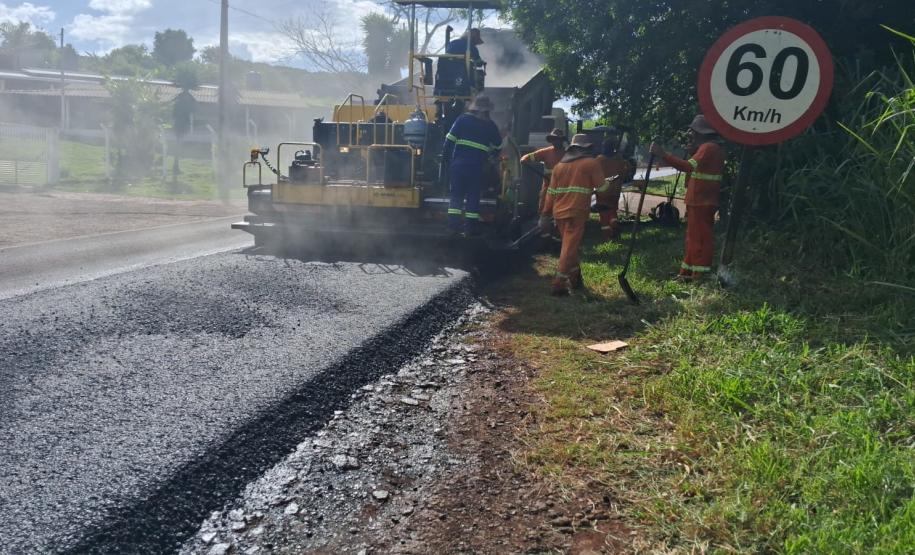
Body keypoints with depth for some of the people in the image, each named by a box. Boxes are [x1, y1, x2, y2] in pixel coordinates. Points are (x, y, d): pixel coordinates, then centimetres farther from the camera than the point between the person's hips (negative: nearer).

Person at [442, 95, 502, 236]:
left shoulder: (463, 119, 2)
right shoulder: (490, 125, 5)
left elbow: (450, 139, -2)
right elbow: (498, 146, 15)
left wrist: (444, 156, 7)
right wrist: (491, 155, 34)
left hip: (458, 164, 1)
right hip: (476, 166, 0)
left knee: (456, 194, 9)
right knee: (473, 196, 8)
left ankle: (453, 225, 5)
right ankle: (471, 226, 7)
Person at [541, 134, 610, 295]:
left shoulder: (559, 165, 16)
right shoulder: (591, 163, 1)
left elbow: (551, 192, 12)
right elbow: (601, 188, 2)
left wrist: (545, 215, 14)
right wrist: (608, 183, 25)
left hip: (559, 213, 6)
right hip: (576, 213, -6)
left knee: (569, 245, 19)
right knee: (570, 247, -7)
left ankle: (575, 278, 25)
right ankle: (559, 284, -12)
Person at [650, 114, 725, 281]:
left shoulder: (709, 147, -16)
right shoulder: (712, 147, 18)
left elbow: (689, 166, -30)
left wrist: (662, 154, -35)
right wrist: (693, 151, 9)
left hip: (701, 202, -11)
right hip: (700, 201, 11)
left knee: (700, 238, -7)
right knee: (694, 237, 13)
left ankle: (700, 275, -5)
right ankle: (689, 272, 19)